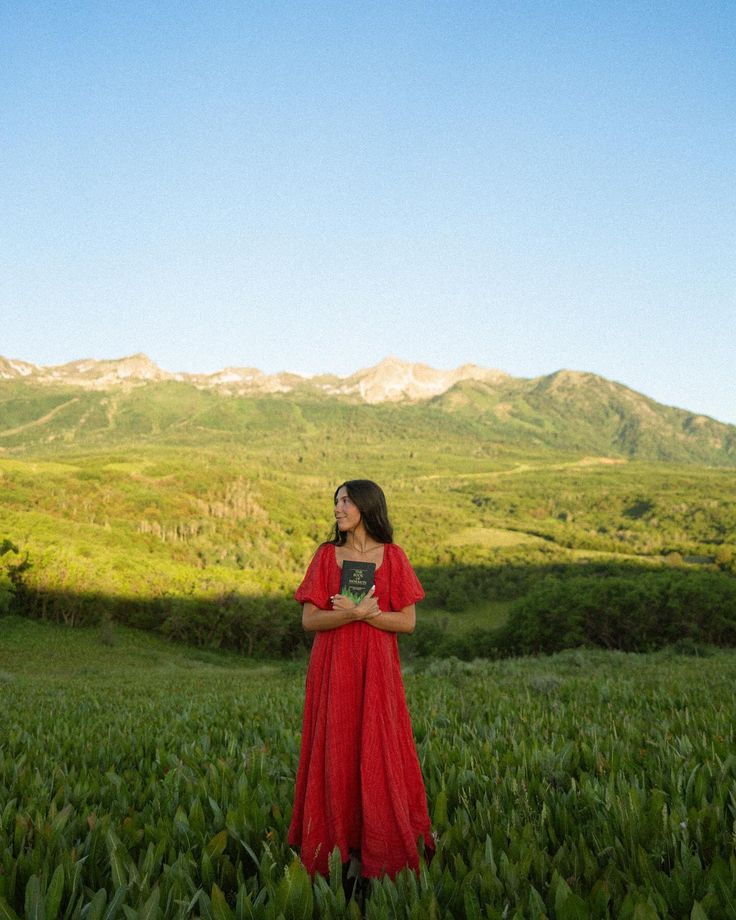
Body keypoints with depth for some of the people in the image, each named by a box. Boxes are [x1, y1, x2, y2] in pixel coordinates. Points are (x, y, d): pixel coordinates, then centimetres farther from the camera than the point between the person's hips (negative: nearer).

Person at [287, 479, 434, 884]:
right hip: (333, 669, 1)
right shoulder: (326, 555, 4)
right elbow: (309, 620, -2)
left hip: (376, 669, -1)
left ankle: (381, 848, 17)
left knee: (378, 755, 2)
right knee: (336, 753, 4)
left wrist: (364, 612, -14)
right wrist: (352, 613, -17)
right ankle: (340, 845, 18)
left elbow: (407, 621, -2)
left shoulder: (393, 557, 1)